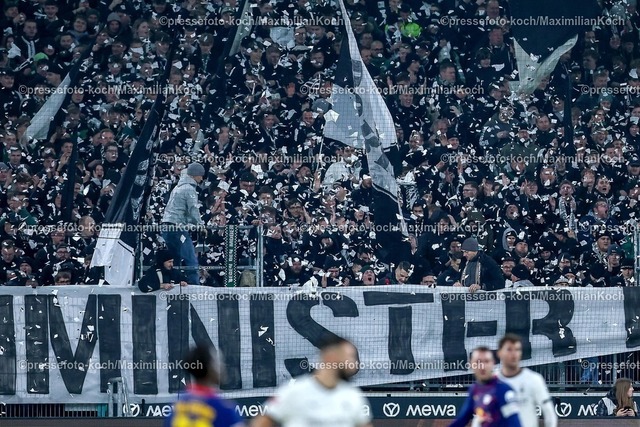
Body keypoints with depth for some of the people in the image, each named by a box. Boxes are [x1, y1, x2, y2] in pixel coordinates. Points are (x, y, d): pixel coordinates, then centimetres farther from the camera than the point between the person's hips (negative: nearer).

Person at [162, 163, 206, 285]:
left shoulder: (178, 187, 20)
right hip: (178, 227, -9)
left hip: (167, 226, 9)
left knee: (175, 260, 15)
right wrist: (200, 224, 2)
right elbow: (194, 211, -13)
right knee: (191, 261, -12)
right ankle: (194, 286, -18)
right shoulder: (189, 189, -7)